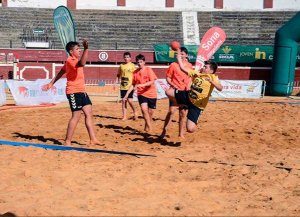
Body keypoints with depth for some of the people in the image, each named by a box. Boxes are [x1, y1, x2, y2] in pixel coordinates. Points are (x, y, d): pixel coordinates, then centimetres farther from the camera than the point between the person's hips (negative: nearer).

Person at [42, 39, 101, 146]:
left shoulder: (73, 60, 16)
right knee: (76, 116, -8)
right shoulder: (70, 60, -15)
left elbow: (61, 72, 24)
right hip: (74, 92, -10)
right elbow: (81, 64, -39)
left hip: (81, 91, 10)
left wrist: (51, 83, 29)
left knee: (89, 113, 6)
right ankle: (67, 141, 0)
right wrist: (86, 49, -47)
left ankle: (93, 139, 8)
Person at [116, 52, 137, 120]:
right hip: (122, 86, 4)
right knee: (123, 101, 5)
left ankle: (134, 112, 14)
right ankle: (124, 116, 11)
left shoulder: (132, 66, -2)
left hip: (130, 86, -4)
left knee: (129, 100, -12)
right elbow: (118, 75, 18)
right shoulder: (121, 65, 9)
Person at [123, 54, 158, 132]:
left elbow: (152, 82, -18)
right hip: (141, 94, 2)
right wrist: (126, 95, 4)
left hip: (151, 94, -1)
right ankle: (149, 127, -12)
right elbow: (133, 85, 10)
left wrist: (141, 85, -28)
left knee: (150, 111, 7)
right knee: (144, 109, -20)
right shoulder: (135, 72, 3)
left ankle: (147, 126, 31)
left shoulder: (148, 70, -8)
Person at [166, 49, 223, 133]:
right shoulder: (197, 73, 5)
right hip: (187, 96, 5)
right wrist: (178, 54, 4)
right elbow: (183, 67, 6)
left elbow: (220, 88, -29)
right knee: (168, 92, -9)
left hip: (197, 105, -5)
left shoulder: (213, 77, -11)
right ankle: (184, 105, 14)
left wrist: (211, 81, -45)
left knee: (190, 129, -15)